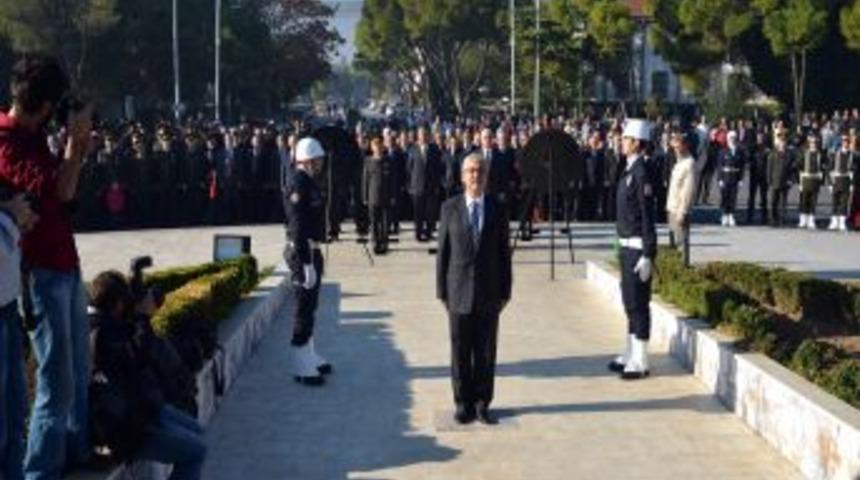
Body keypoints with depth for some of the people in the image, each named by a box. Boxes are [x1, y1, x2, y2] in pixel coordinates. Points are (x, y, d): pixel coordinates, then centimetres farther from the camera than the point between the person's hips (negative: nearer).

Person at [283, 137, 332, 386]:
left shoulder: (307, 182, 13)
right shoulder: (298, 185, -19)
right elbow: (298, 228, -23)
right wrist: (307, 263, -25)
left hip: (310, 251, 10)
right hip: (302, 253, -10)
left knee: (309, 306, 19)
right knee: (304, 308, -5)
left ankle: (309, 357, 31)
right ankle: (302, 368, 0)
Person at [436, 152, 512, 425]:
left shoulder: (497, 209, 3)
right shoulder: (450, 208, 1)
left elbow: (504, 252, 5)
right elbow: (443, 252, 3)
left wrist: (505, 291, 2)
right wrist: (442, 290, 0)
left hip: (489, 293, 1)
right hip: (459, 292, -1)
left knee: (486, 352, 5)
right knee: (460, 351, 5)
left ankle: (482, 403, 15)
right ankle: (463, 403, 15)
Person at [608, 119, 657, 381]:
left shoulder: (641, 173, -17)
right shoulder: (629, 171, 12)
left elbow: (648, 217, -20)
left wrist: (647, 256, -21)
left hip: (638, 247, -10)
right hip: (627, 245, 10)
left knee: (638, 303, -4)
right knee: (630, 301, 17)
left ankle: (640, 362, 2)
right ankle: (631, 355, 27)